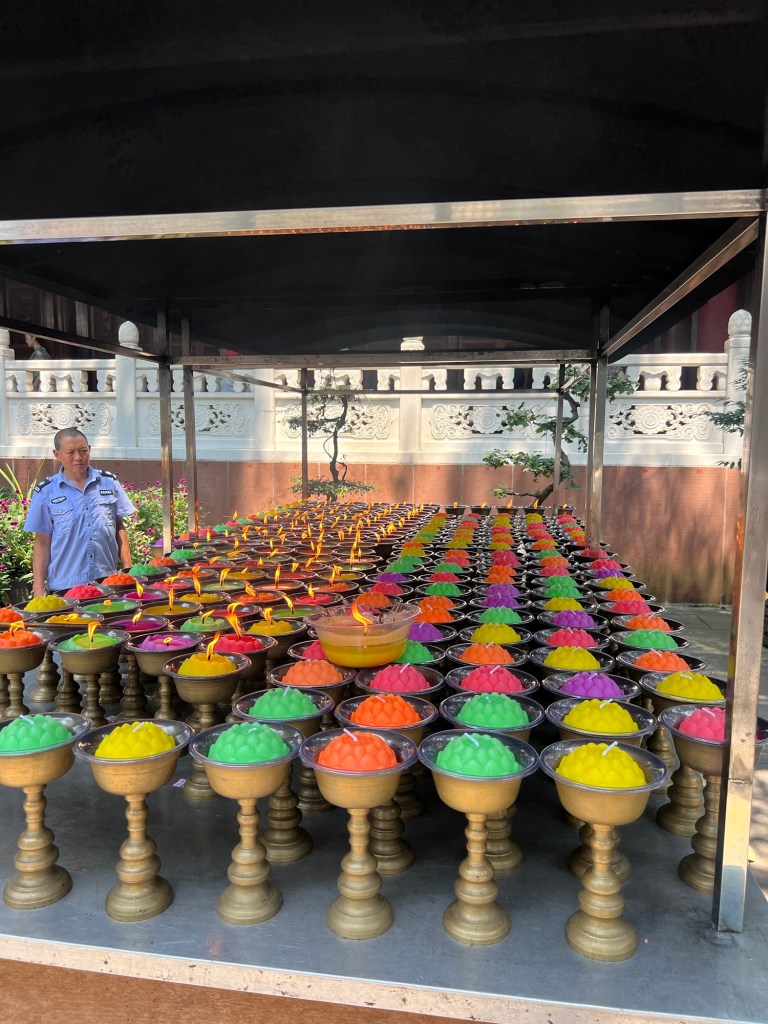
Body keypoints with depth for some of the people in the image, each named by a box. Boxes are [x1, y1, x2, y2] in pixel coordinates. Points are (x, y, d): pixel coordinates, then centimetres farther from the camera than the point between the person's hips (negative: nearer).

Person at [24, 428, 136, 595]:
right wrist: (39, 588, -2)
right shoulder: (46, 492, 1)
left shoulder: (109, 482, 5)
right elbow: (42, 543, 2)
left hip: (108, 582, 1)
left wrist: (128, 570, 5)